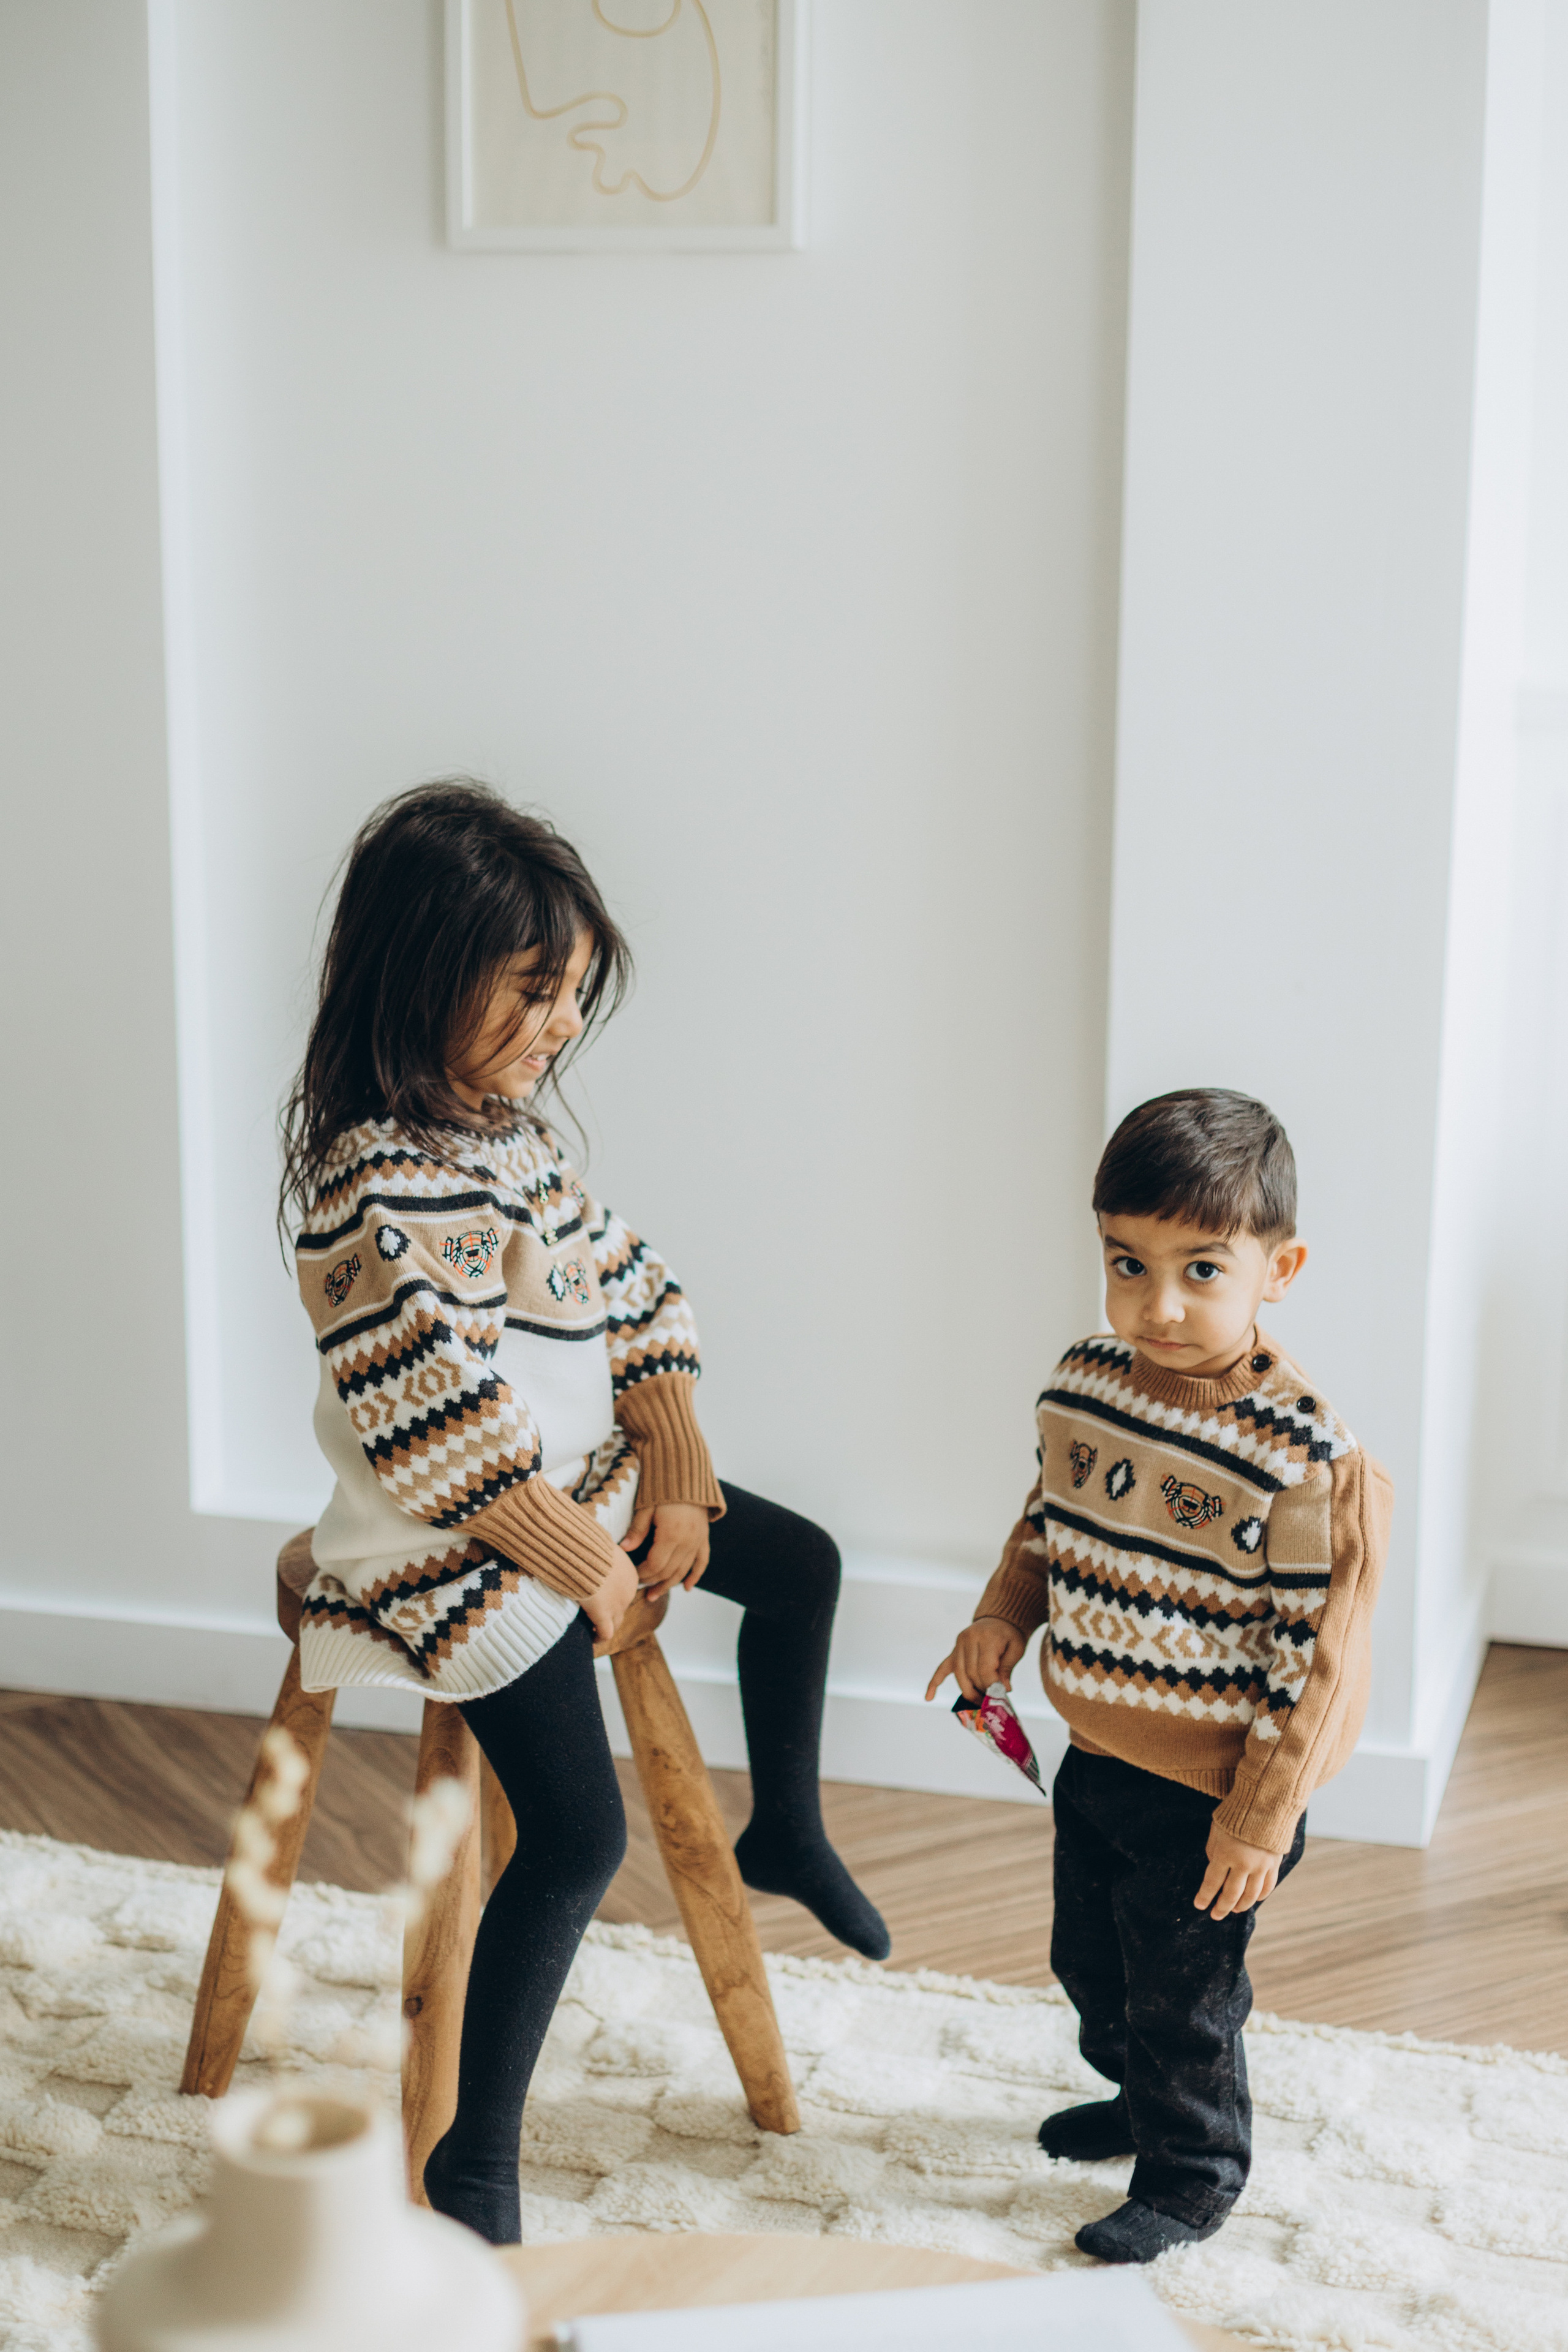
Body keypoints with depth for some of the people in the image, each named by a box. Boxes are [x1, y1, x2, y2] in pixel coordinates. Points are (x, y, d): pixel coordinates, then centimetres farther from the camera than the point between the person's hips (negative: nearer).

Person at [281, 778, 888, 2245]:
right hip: (470, 1558, -10)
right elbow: (446, 1432, -28)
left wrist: (672, 1473, -1)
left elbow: (623, 1288, 8)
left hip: (588, 1484, 10)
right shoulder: (380, 1189, -28)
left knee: (799, 1567, 19)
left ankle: (784, 1833, 43)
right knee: (575, 1840, -10)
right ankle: (472, 2169, 4)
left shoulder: (503, 1125, 2)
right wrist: (588, 1564, -17)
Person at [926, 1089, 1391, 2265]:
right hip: (1095, 1759, 7)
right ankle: (1140, 2098, 53)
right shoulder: (1084, 1384, -6)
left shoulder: (1311, 1461, -26)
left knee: (1182, 1996, 10)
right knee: (1090, 1961, 26)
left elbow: (1316, 1657, -21)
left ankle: (1193, 2178, 35)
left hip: (1209, 1795, -7)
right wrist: (1001, 1619, -3)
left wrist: (1262, 1819, -19)